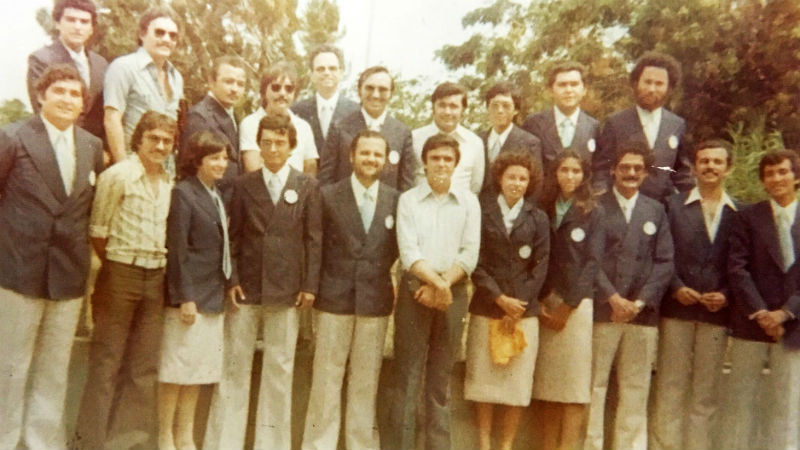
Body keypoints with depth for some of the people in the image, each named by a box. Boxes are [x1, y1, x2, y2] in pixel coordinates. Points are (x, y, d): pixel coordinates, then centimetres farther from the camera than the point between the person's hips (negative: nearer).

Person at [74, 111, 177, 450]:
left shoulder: (170, 183, 9)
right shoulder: (117, 175, -7)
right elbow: (97, 231, -6)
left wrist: (161, 267, 4)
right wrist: (119, 265, -1)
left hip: (156, 278, 5)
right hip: (120, 274, -5)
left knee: (146, 365, 10)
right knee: (106, 361, 3)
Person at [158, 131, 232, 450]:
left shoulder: (217, 195, 14)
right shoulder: (183, 193, -9)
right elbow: (176, 250, -14)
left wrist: (228, 284, 9)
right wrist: (185, 297, -17)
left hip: (213, 296, 8)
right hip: (190, 295, -7)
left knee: (198, 371, 12)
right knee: (177, 369, 1)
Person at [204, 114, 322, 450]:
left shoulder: (307, 187, 3)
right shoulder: (243, 184, 5)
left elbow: (314, 239, 1)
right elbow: (233, 236, 5)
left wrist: (310, 285, -5)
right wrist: (231, 280, -4)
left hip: (287, 291, 0)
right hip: (245, 288, 1)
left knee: (279, 369, 7)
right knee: (233, 366, 6)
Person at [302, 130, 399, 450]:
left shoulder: (396, 200, 3)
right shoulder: (328, 196, -1)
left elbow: (395, 247, 12)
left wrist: (381, 275, 2)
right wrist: (314, 286, 0)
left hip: (376, 301, 2)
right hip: (334, 298, -1)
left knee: (366, 381, 11)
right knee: (326, 378, 6)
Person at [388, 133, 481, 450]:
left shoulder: (469, 202, 8)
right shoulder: (408, 199, 4)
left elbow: (470, 254, 0)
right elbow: (408, 251, -6)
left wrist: (442, 284, -11)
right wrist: (436, 283, -16)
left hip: (454, 293, 1)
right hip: (414, 290, -1)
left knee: (441, 378, 9)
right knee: (407, 375, 1)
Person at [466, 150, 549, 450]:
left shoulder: (537, 218, 7)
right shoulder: (482, 211, 2)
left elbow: (540, 265, 3)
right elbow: (475, 260, -3)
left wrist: (518, 305, -7)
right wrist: (500, 298, -12)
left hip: (524, 310, 1)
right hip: (486, 308, -1)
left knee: (518, 381, 3)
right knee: (483, 379, 4)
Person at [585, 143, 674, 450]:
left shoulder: (656, 211, 14)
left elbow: (664, 262, 7)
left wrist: (640, 302, -6)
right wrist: (613, 298, -12)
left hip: (643, 313, 3)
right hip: (602, 310, -3)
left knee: (636, 389, 7)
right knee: (593, 385, 1)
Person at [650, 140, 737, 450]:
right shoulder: (673, 206, 5)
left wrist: (726, 295, -9)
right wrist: (676, 288, -11)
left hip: (717, 313, 1)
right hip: (677, 310, -1)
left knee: (706, 391, 8)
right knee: (670, 387, 4)